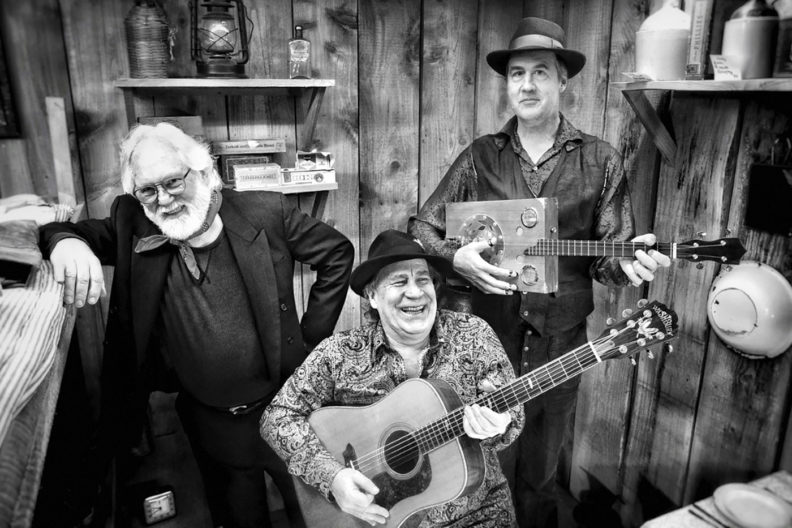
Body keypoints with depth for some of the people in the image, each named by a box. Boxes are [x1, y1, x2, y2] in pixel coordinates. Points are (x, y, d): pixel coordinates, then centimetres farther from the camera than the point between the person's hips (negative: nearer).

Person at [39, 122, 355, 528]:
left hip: (283, 403, -1)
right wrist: (65, 240, -26)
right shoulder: (133, 225, -8)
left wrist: (311, 338, -6)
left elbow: (337, 253, -5)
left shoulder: (264, 213, -15)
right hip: (206, 418, 2)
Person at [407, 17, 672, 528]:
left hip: (560, 340, 0)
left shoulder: (600, 161, 0)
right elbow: (421, 227, 3)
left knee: (540, 476, 18)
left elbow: (606, 255, 2)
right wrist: (457, 256, -16)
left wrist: (626, 261, -20)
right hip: (487, 335, 0)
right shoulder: (481, 156, 1)